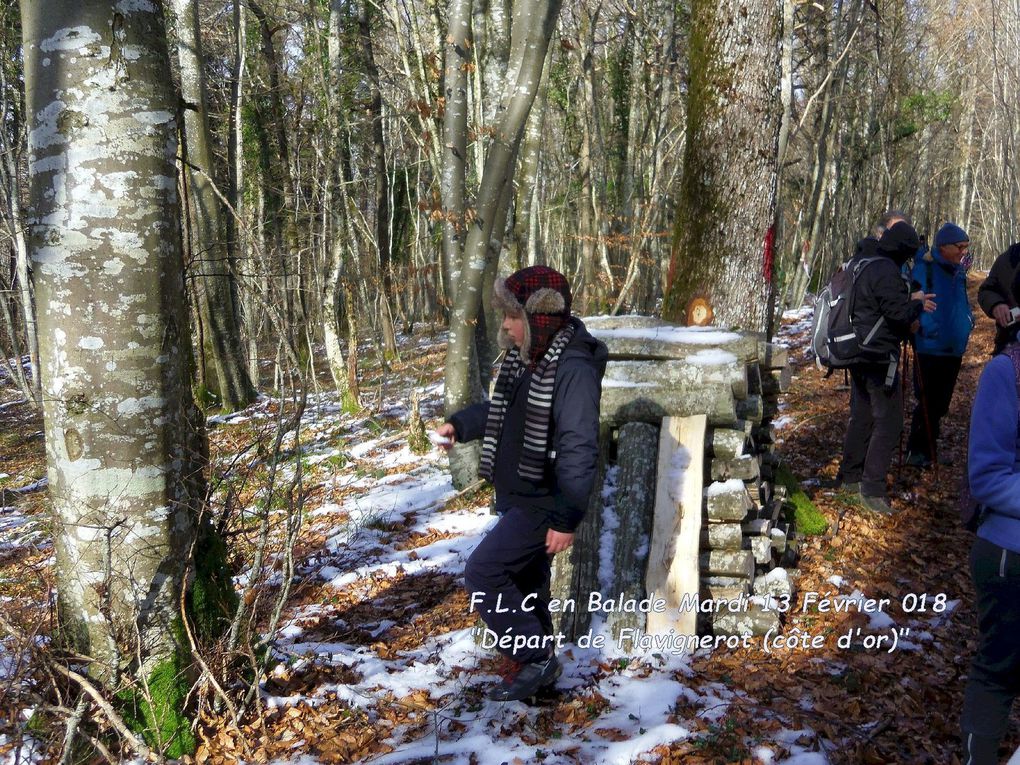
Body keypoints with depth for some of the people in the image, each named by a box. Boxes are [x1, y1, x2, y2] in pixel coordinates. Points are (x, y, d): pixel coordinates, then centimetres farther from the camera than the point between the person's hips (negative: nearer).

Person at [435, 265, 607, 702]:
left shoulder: (573, 369, -24)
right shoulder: (524, 356, 6)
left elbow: (578, 449, -26)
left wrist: (566, 519, -26)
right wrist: (460, 425, 16)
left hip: (542, 504, -9)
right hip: (517, 497, 9)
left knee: (482, 573, -10)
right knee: (523, 583, 17)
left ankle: (535, 658, 4)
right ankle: (536, 665, 34)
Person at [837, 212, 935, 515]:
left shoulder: (859, 261, 11)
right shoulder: (885, 270, -20)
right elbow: (900, 314, -21)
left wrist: (910, 301, 10)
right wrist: (918, 303, -1)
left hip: (859, 353, 10)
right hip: (879, 357, -10)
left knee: (861, 415, 20)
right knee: (888, 422, -5)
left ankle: (850, 477, 30)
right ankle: (872, 490, -4)